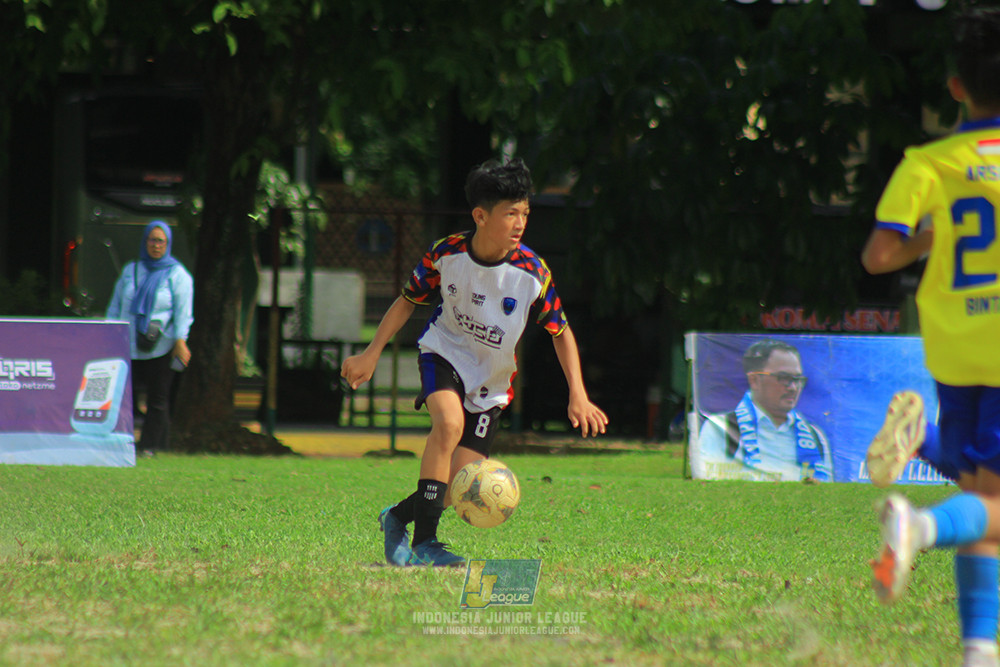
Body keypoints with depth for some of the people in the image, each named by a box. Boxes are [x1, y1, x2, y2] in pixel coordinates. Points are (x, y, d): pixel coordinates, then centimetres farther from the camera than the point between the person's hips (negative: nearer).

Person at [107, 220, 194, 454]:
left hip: (160, 348, -3)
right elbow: (116, 306, 19)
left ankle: (151, 445, 4)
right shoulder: (130, 271, 16)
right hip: (129, 346, 3)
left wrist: (180, 342, -13)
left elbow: (183, 311, -2)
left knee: (157, 399, -1)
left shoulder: (177, 275, 4)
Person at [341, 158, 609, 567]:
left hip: (491, 381, 2)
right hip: (445, 353, -2)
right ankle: (424, 541, -28)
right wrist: (371, 355, -3)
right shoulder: (446, 255, -17)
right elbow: (408, 301, 1)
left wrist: (578, 395, -13)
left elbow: (561, 332, -5)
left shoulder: (532, 273, -18)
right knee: (450, 422, -33)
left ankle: (398, 517, 26)